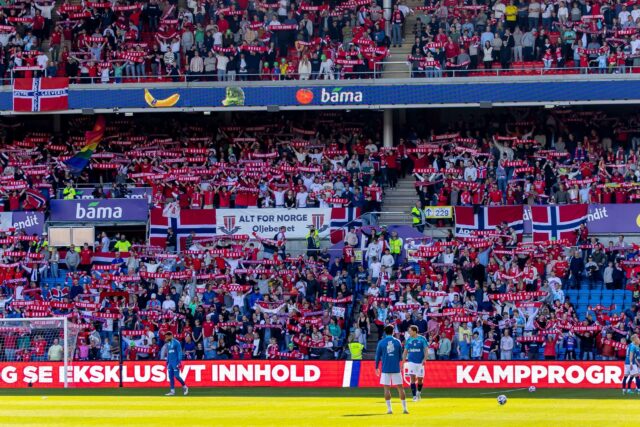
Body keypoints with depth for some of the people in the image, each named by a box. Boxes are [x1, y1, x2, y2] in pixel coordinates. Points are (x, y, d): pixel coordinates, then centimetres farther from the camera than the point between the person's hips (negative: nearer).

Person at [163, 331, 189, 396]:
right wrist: (167, 362, 18)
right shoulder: (168, 344, 14)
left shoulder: (176, 343, -9)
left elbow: (180, 352, -11)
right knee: (171, 377, 3)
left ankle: (185, 387, 7)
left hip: (175, 362, -8)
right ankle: (172, 391, 5)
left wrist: (179, 362, -16)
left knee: (176, 376, -11)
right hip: (170, 363, 8)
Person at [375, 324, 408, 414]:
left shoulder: (381, 342, -1)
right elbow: (400, 357, 8)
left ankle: (389, 409, -1)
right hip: (396, 369, 1)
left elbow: (378, 356, 2)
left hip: (385, 369, -1)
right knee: (400, 387, 5)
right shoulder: (397, 342, 1)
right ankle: (404, 408, 4)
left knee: (387, 388, 4)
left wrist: (376, 367, 14)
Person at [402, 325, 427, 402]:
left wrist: (424, 359, -17)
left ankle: (419, 392, 32)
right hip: (411, 362, 1)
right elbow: (405, 351, 9)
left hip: (420, 362, -1)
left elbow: (425, 350, -4)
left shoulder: (422, 339, -5)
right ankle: (414, 396, -6)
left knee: (420, 379, 6)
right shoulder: (408, 340, 3)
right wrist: (403, 361, 5)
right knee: (412, 378, -10)